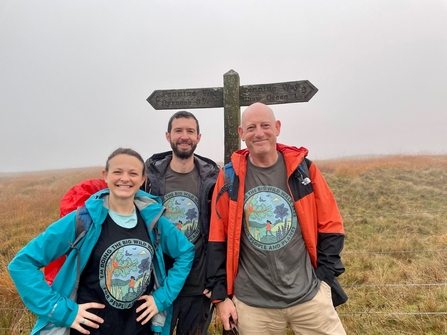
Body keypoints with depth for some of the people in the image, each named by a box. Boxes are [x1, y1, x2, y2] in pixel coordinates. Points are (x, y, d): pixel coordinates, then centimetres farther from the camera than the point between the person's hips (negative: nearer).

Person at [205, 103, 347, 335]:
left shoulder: (303, 169, -2)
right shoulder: (230, 178, -4)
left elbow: (330, 226, 3)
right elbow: (218, 239, 0)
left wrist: (324, 277, -2)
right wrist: (220, 294, 1)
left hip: (309, 296, 1)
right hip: (252, 303, 0)